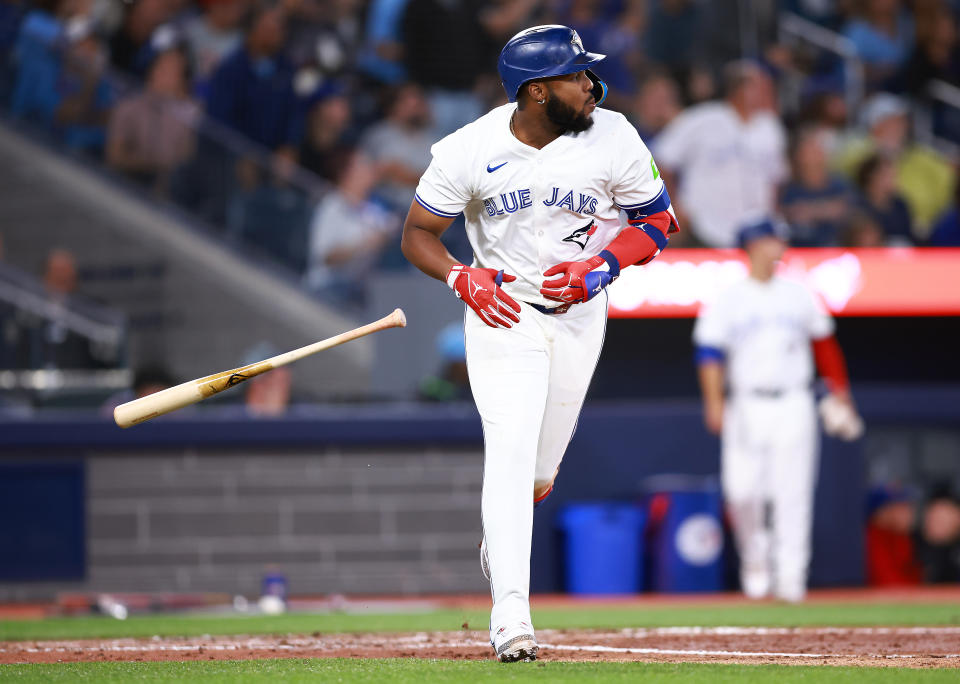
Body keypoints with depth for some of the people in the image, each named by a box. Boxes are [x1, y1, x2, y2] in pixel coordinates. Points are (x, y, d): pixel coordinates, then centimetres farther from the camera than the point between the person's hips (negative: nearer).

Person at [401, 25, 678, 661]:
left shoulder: (613, 138, -14)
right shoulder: (469, 151, -16)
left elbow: (658, 221, -3)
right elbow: (418, 234, -5)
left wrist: (602, 266, -19)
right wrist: (463, 277, -23)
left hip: (580, 311, 2)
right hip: (502, 310, -2)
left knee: (539, 475, 10)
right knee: (510, 448, -19)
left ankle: (499, 534, 46)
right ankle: (511, 611, -23)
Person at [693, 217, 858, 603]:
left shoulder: (798, 296, 10)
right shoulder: (728, 302, 2)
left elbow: (824, 343, 17)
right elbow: (710, 354, -3)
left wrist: (839, 392, 12)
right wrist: (714, 402, -14)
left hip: (793, 408, 1)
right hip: (747, 408, -1)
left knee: (793, 494, -7)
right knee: (742, 490, -8)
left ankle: (790, 575, -7)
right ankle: (755, 562, 14)